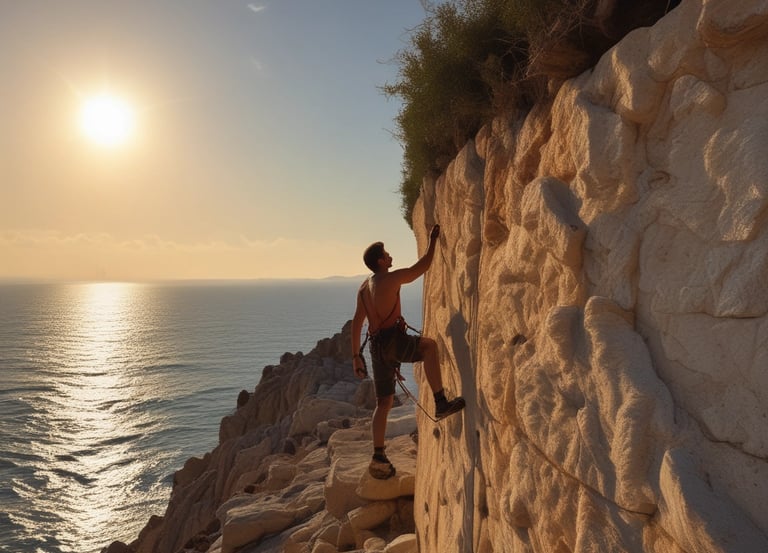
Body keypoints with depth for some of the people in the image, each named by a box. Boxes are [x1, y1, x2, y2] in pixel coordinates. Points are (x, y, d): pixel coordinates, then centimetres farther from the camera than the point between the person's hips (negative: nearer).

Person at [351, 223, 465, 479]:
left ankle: (378, 457, 12)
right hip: (392, 341, -8)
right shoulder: (391, 278, -6)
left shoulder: (364, 288, 17)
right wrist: (433, 240, 15)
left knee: (384, 403, 11)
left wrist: (356, 356, 19)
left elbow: (356, 323, 16)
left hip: (377, 347, 8)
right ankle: (441, 403, -22)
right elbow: (422, 266, 1)